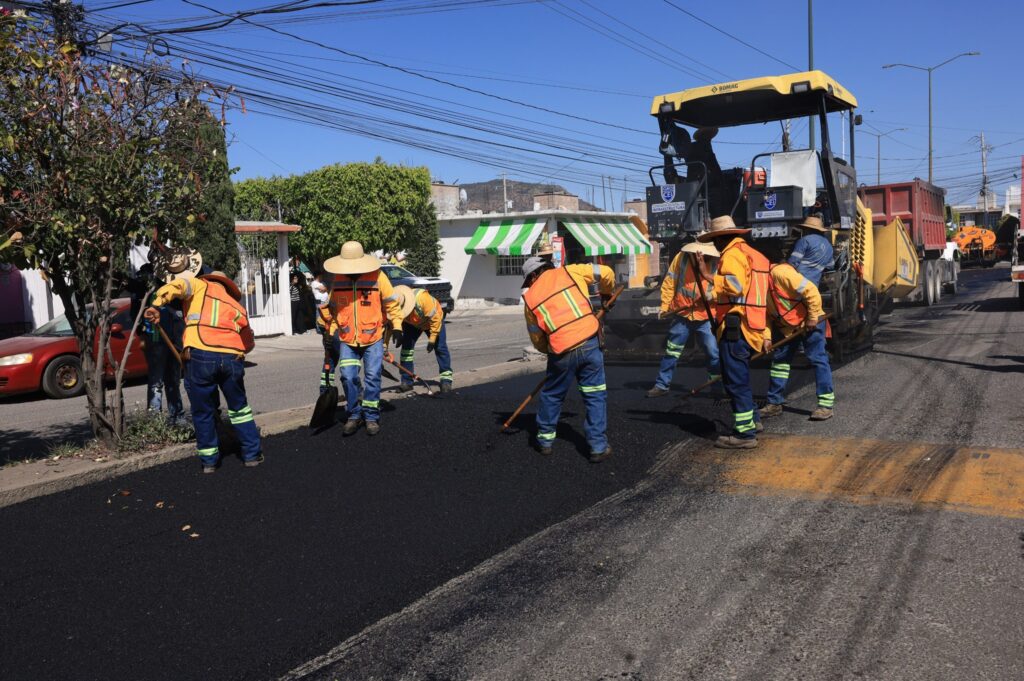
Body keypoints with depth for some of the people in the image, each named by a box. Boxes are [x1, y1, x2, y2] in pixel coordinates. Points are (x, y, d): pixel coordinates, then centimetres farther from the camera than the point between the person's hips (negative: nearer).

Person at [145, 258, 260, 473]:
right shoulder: (235, 305, 27)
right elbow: (248, 340, 20)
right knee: (239, 407, 20)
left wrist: (156, 305, -9)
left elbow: (176, 285, -6)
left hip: (200, 355, -3)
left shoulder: (199, 285, 16)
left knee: (203, 412, 12)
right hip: (232, 356, 3)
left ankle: (209, 461, 20)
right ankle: (252, 454, 24)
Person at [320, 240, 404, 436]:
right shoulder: (337, 280, 3)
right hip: (347, 340, 3)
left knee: (372, 378, 0)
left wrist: (396, 327, -5)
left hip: (373, 339, -2)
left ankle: (371, 416, 14)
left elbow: (391, 303, -1)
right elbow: (332, 308, 15)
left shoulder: (377, 277, -8)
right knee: (349, 377, -2)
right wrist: (331, 332, 13)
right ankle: (354, 415, 15)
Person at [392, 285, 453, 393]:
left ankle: (446, 379, -2)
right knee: (406, 346, -9)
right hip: (412, 324, 3)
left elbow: (435, 317, -33)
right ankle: (406, 381, -2)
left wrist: (432, 339, -28)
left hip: (434, 319, -3)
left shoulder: (422, 298, -43)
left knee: (440, 347, -10)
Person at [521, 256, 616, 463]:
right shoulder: (569, 272, 8)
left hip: (562, 352, 0)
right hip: (589, 343, 0)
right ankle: (598, 446, 8)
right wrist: (606, 293, 31)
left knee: (552, 395, 21)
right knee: (595, 395, 9)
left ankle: (545, 439, 33)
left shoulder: (530, 298, 9)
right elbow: (606, 273, 11)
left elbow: (537, 340, 13)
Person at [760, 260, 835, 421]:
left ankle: (826, 404, -1)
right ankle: (775, 403, 17)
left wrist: (813, 318, -21)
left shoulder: (779, 273, -27)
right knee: (779, 359, 9)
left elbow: (811, 291, -27)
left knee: (818, 360, -6)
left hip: (809, 322, -8)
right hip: (787, 327, 9)